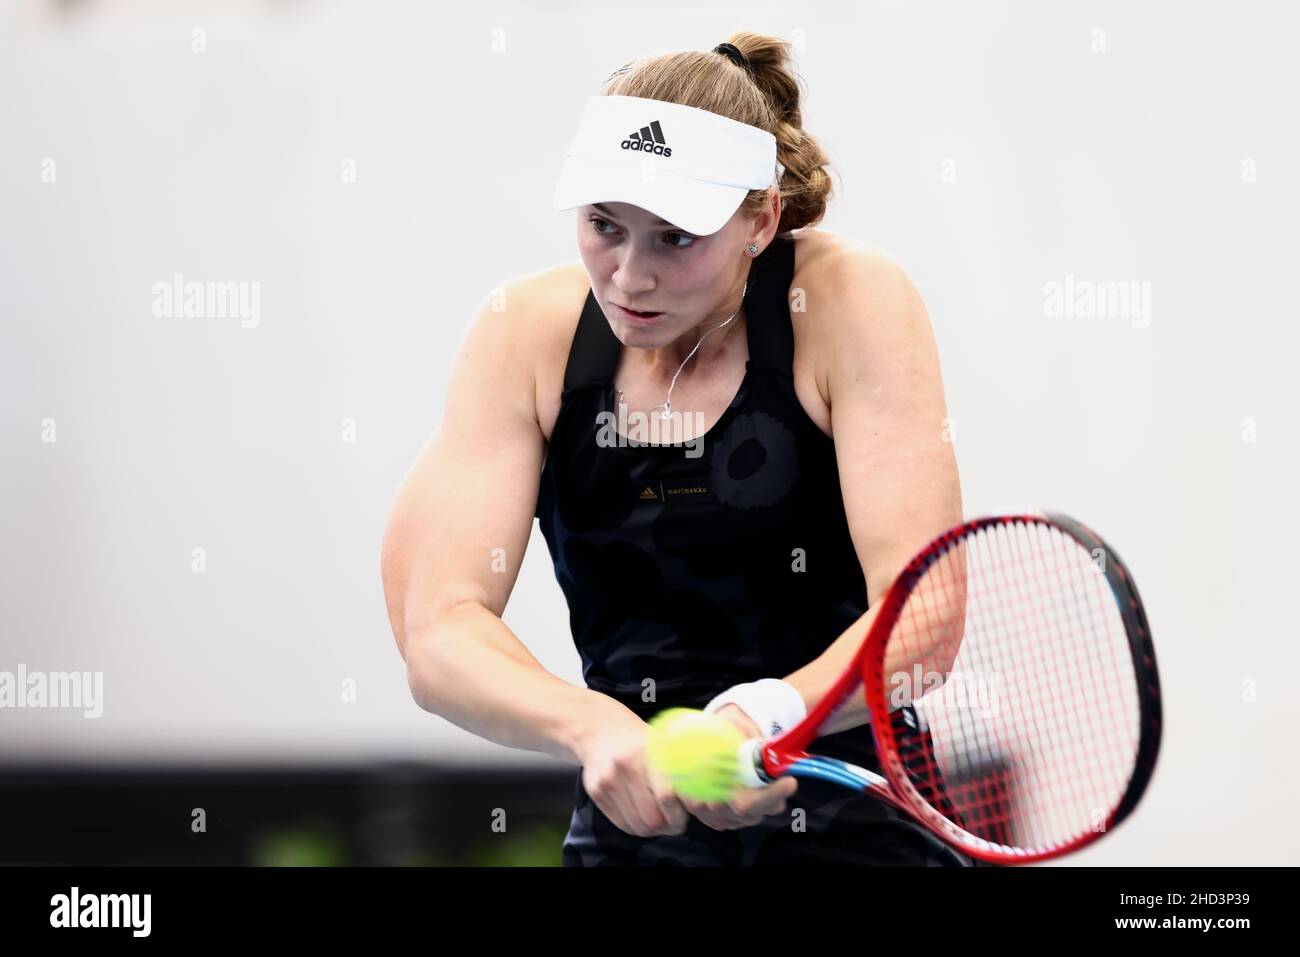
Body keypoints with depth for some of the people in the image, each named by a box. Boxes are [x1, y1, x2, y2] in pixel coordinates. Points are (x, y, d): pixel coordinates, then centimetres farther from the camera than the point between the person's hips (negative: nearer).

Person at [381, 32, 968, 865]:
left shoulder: (853, 299, -8)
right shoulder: (526, 334, -1)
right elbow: (439, 632, -10)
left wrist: (770, 715, -36)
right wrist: (593, 726, -30)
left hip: (857, 831, -3)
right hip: (631, 835, 3)